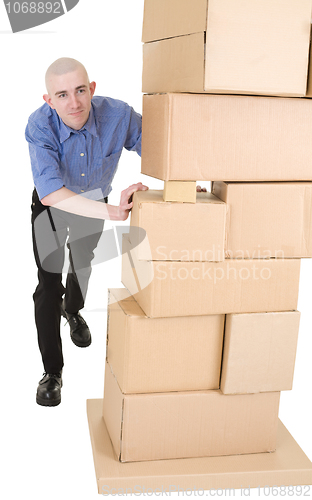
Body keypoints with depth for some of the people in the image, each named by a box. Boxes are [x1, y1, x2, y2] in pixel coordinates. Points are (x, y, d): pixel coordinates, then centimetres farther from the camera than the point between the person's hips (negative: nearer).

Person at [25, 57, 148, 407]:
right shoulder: (39, 126, -37)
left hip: (95, 202, 3)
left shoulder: (119, 115, -33)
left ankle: (73, 311, 61)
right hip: (51, 207, -2)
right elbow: (50, 192, -48)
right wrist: (112, 213, -56)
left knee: (83, 267, 25)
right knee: (48, 283, -9)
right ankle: (52, 372, 8)